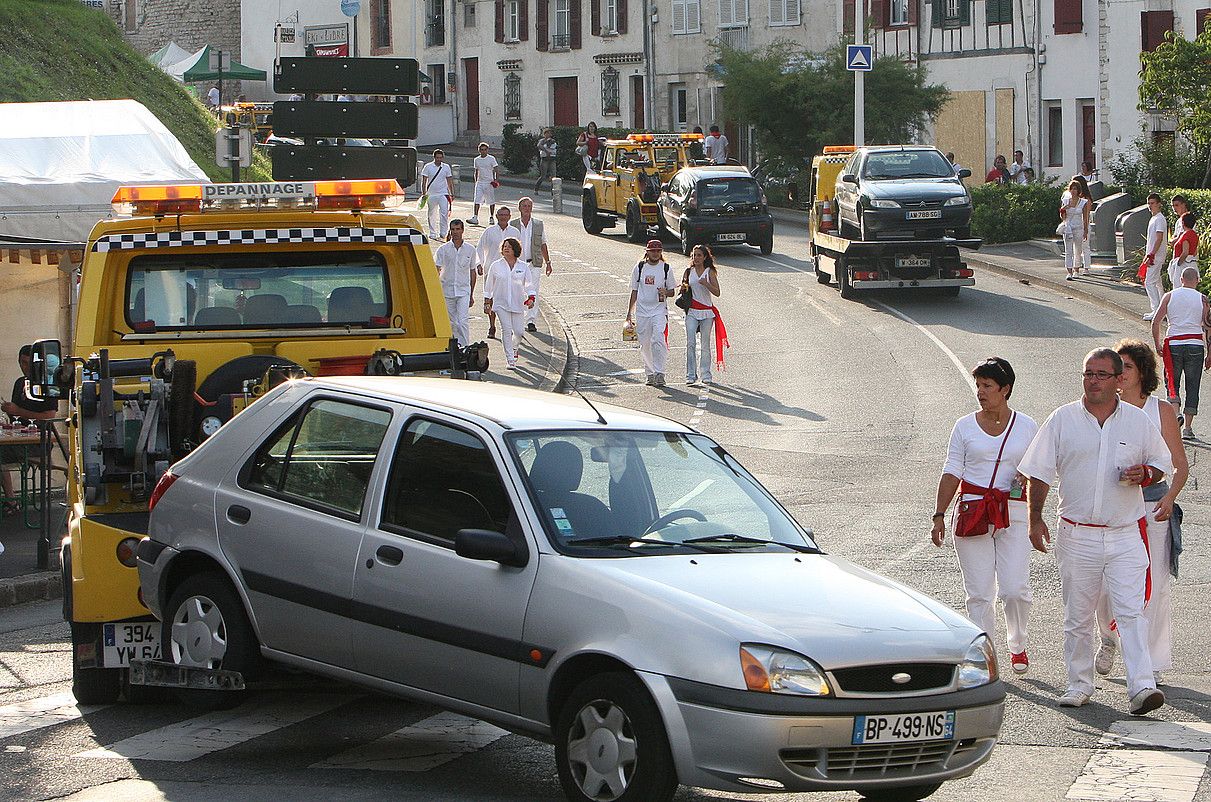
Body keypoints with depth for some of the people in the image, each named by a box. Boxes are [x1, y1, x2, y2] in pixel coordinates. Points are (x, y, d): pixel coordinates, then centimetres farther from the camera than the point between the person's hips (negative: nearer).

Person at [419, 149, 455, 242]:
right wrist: (424, 193, -6)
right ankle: (432, 233, 17)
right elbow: (424, 181, 1)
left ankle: (443, 233, -11)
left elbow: (449, 181, 12)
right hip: (431, 195, 0)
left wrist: (452, 194, 11)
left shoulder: (446, 167, 6)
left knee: (444, 213, -13)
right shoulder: (428, 167, 0)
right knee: (432, 215, 7)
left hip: (443, 194, 0)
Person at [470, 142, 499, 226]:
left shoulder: (491, 159, -3)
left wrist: (496, 180, -16)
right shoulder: (476, 160, 9)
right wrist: (476, 182, 15)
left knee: (491, 201, 4)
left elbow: (496, 170, -3)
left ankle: (492, 217, 17)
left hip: (490, 183, -3)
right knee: (476, 200, -9)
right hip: (480, 183, 3)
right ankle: (475, 218, -14)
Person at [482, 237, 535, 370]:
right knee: (506, 329, -13)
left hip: (517, 303, 1)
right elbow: (489, 286, 8)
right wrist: (487, 302, 7)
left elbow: (529, 284, 7)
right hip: (501, 303, -1)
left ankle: (515, 347, 34)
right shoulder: (496, 266, 2)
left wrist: (531, 298, -9)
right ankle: (510, 360, -10)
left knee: (518, 331, -3)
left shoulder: (523, 267, 4)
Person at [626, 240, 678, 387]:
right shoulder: (640, 268, 7)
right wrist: (629, 313, 10)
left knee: (658, 340, -18)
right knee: (645, 344, 6)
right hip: (642, 310, 2)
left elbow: (672, 291, 9)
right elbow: (634, 292, 12)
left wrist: (665, 292, -15)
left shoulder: (666, 268, 3)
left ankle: (659, 373, -18)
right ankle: (649, 374, 19)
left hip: (659, 310, -2)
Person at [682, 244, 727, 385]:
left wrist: (706, 284, -22)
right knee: (690, 343, -10)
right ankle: (690, 375, -11)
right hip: (691, 311, 1)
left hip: (707, 311, -1)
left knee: (705, 344, 4)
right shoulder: (689, 272, 7)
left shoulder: (710, 272, 0)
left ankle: (705, 374, 14)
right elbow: (682, 289, 17)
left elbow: (717, 293, -6)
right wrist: (684, 287, -6)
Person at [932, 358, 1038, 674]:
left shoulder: (1027, 427, 8)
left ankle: (1017, 646, 17)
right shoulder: (965, 426, 7)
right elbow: (952, 473, 7)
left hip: (1013, 514, -1)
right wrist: (939, 515, -2)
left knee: (1015, 589, -9)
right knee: (980, 593, -2)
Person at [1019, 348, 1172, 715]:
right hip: (1077, 533, 1)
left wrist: (1144, 474, -7)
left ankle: (1142, 687, -17)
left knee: (1131, 612, -11)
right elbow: (1039, 473, 5)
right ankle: (1079, 684, 20)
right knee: (1078, 614, 8)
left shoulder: (1138, 421, 5)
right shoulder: (1062, 420, 2)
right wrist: (1035, 518, -2)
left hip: (1126, 534, -1)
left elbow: (1162, 464, 15)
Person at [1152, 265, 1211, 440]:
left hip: (1173, 344, 0)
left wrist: (1157, 345, 12)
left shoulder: (1169, 296, 5)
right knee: (1192, 386, 7)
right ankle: (1188, 428, 4)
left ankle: (1174, 411, -18)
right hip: (1196, 344, 0)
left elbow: (1155, 322, 1)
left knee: (1172, 383, 11)